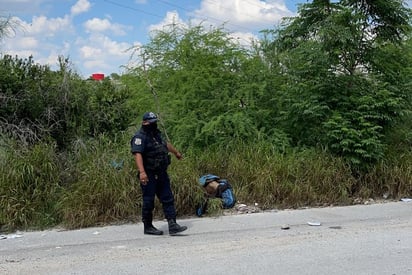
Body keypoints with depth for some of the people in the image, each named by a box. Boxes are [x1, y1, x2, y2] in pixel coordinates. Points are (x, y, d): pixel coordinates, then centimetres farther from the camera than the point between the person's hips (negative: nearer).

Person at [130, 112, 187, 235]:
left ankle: (172, 225, 3)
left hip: (161, 174, 8)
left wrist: (176, 152, 51)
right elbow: (137, 154, -26)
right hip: (148, 176, -8)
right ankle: (148, 227, 14)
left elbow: (166, 144, 34)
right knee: (148, 202, 1)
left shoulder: (157, 134, 15)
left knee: (168, 199, 3)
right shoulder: (140, 137, -13)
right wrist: (142, 172, -38)